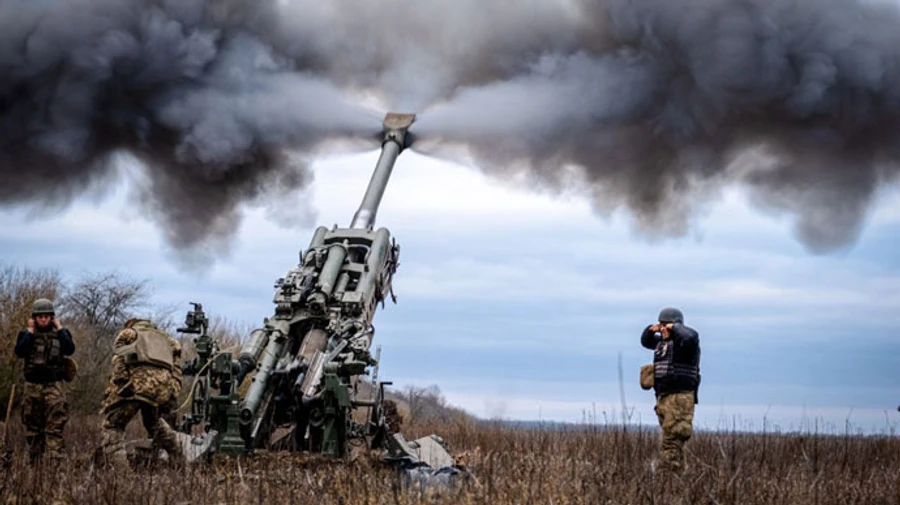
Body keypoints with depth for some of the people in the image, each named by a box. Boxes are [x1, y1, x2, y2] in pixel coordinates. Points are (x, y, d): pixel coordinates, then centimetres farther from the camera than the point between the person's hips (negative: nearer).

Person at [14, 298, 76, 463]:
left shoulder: (60, 333, 7)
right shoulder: (26, 334, 8)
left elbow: (70, 349, -11)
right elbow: (19, 352, -9)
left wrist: (59, 329, -7)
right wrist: (30, 332, -8)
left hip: (54, 387, -2)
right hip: (32, 387, 2)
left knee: (55, 428, -12)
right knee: (33, 428, 8)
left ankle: (57, 461, -20)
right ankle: (34, 463, 15)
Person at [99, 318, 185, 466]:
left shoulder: (127, 333, 26)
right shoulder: (167, 339, 37)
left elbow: (118, 365, 8)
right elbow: (176, 373, 27)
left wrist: (109, 397, 3)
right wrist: (166, 407, 24)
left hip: (139, 379, -5)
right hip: (166, 385, 5)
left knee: (112, 425, 5)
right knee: (154, 421, 32)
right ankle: (179, 463, 31)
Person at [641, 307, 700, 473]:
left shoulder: (683, 340, -6)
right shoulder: (662, 341, 19)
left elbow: (689, 337, -30)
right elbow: (645, 342, 36)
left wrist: (674, 327, -13)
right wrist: (651, 330, 15)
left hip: (680, 397, -9)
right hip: (663, 396, 9)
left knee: (672, 439, -14)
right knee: (672, 440, 11)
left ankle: (668, 471, -18)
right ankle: (678, 470, 15)